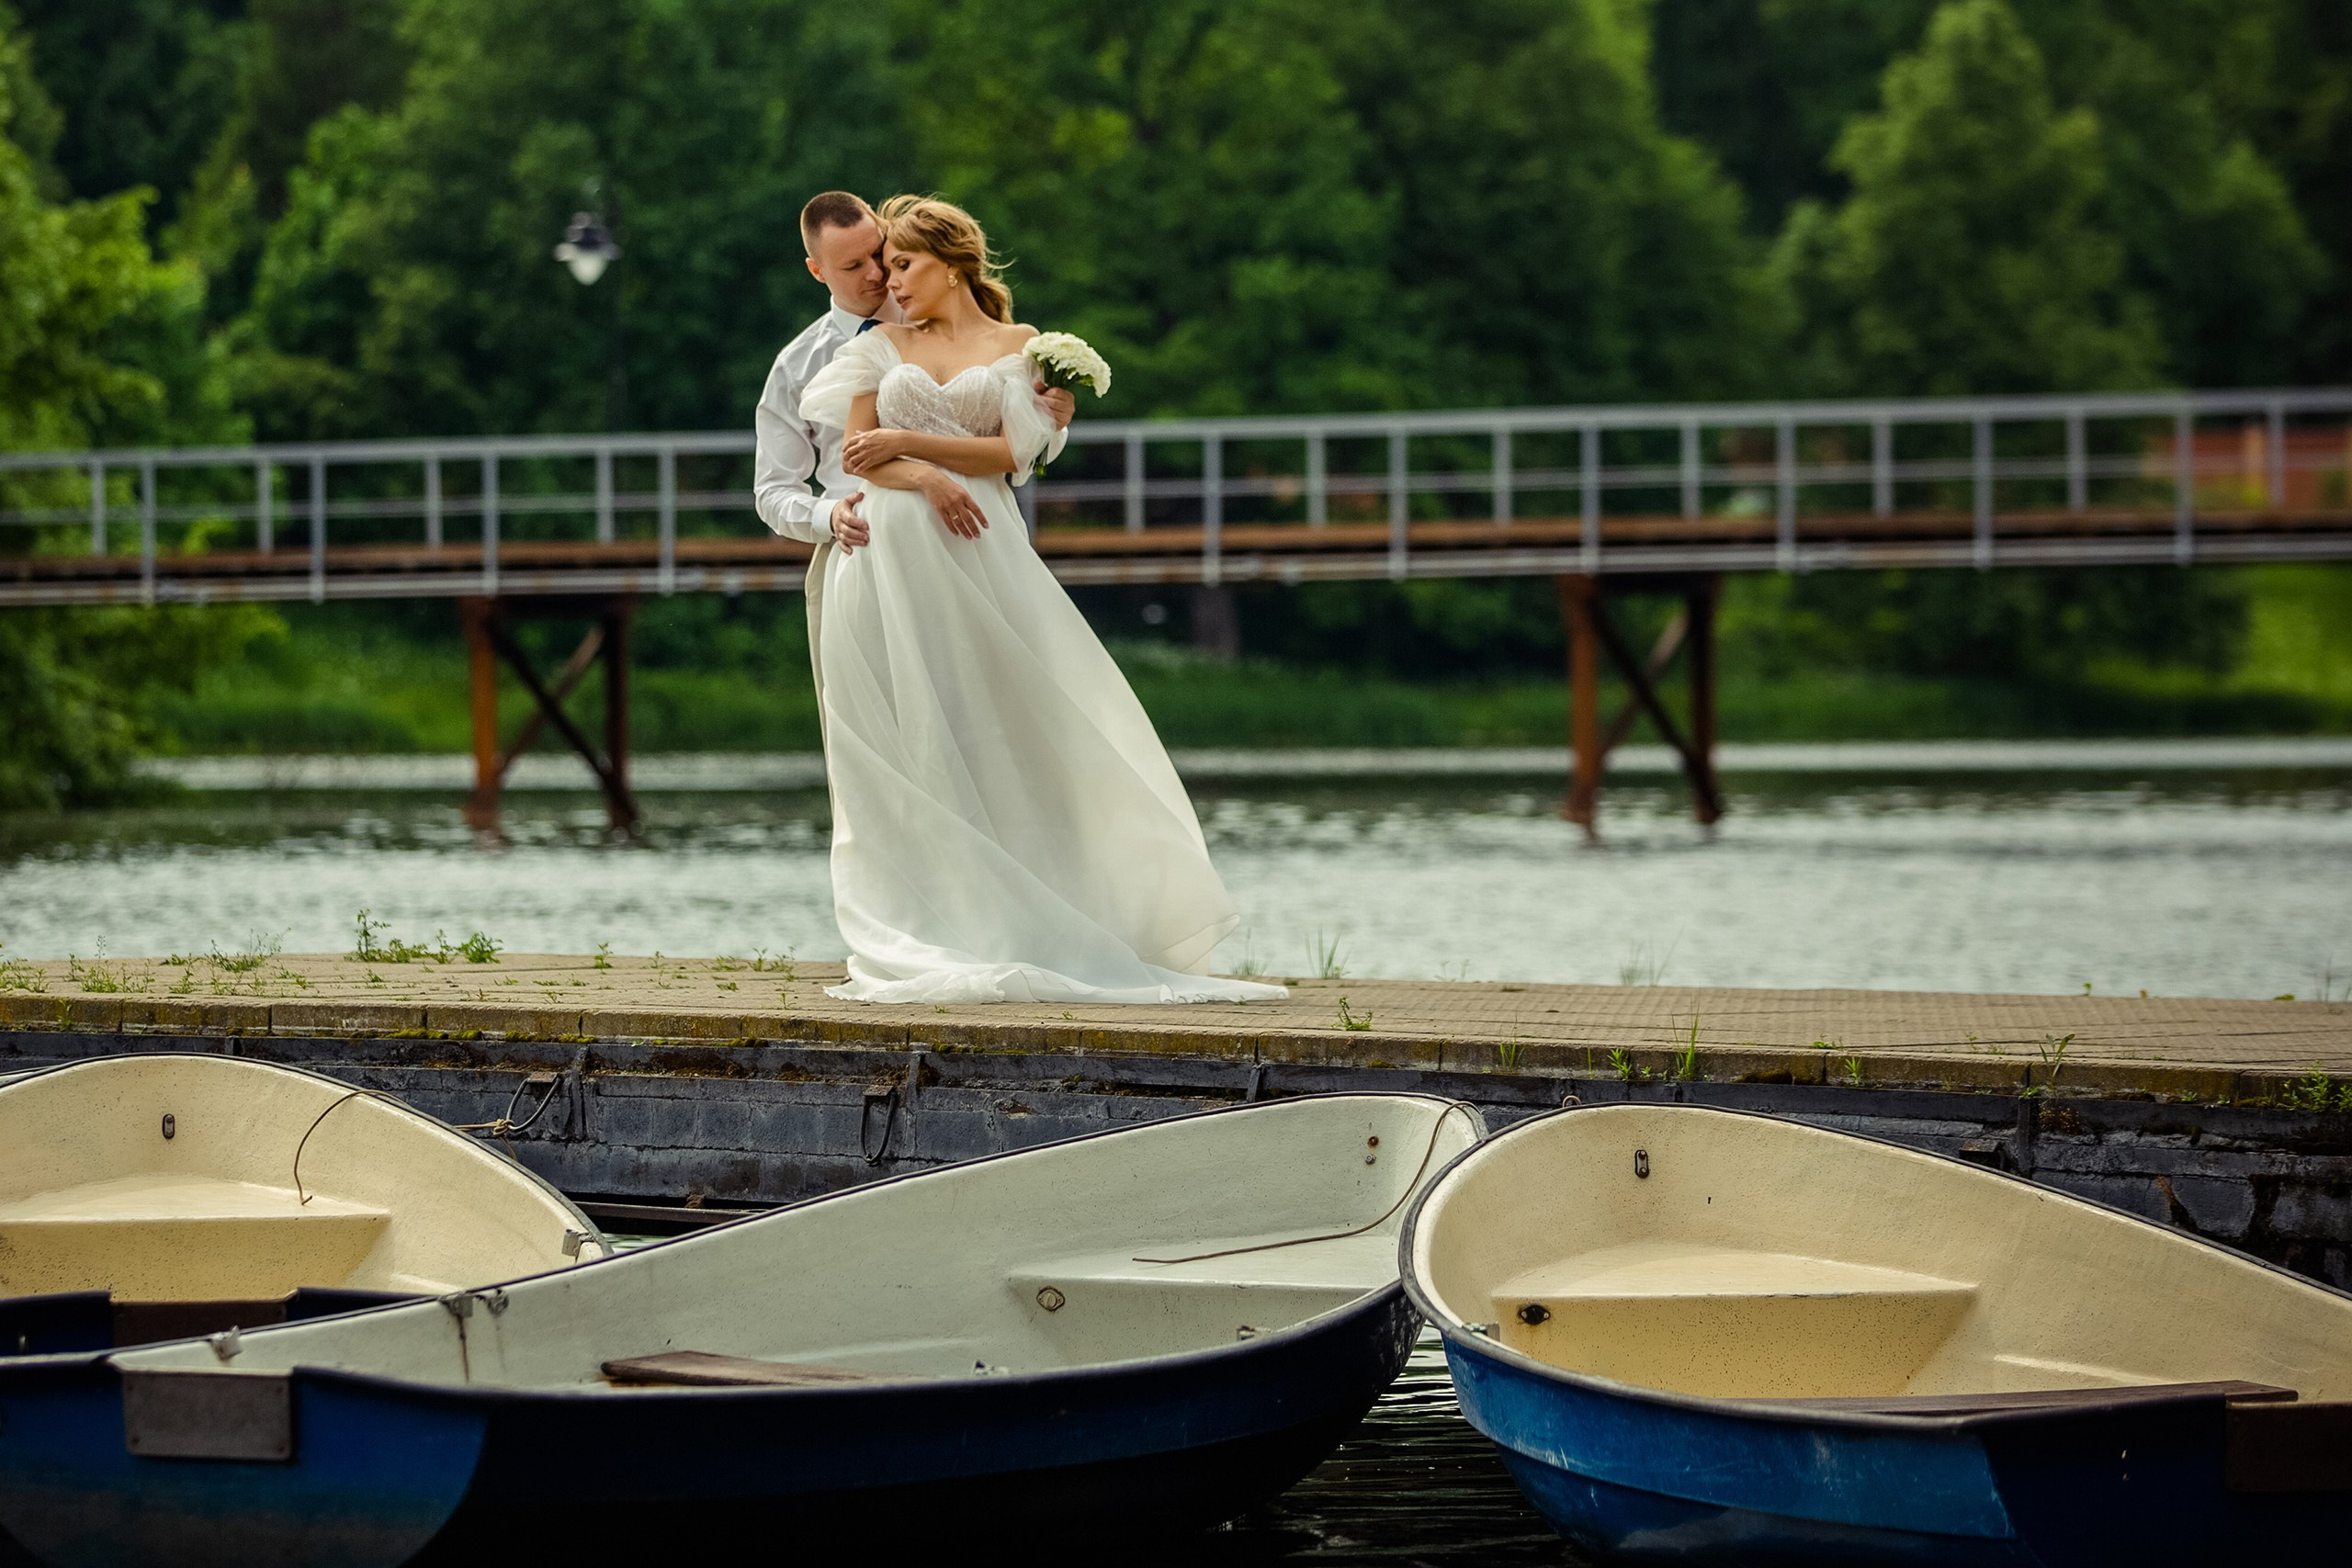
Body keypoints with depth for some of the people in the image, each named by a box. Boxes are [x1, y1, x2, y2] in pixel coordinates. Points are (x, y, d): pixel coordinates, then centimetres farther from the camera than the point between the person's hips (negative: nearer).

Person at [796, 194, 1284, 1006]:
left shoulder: (1019, 347, 10)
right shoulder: (880, 347, 15)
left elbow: (1010, 451, -1)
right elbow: (856, 452, 6)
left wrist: (906, 442, -8)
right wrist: (927, 480, -12)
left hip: (977, 556, -1)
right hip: (891, 556, 1)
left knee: (993, 737, -6)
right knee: (905, 749, -4)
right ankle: (909, 938, -5)